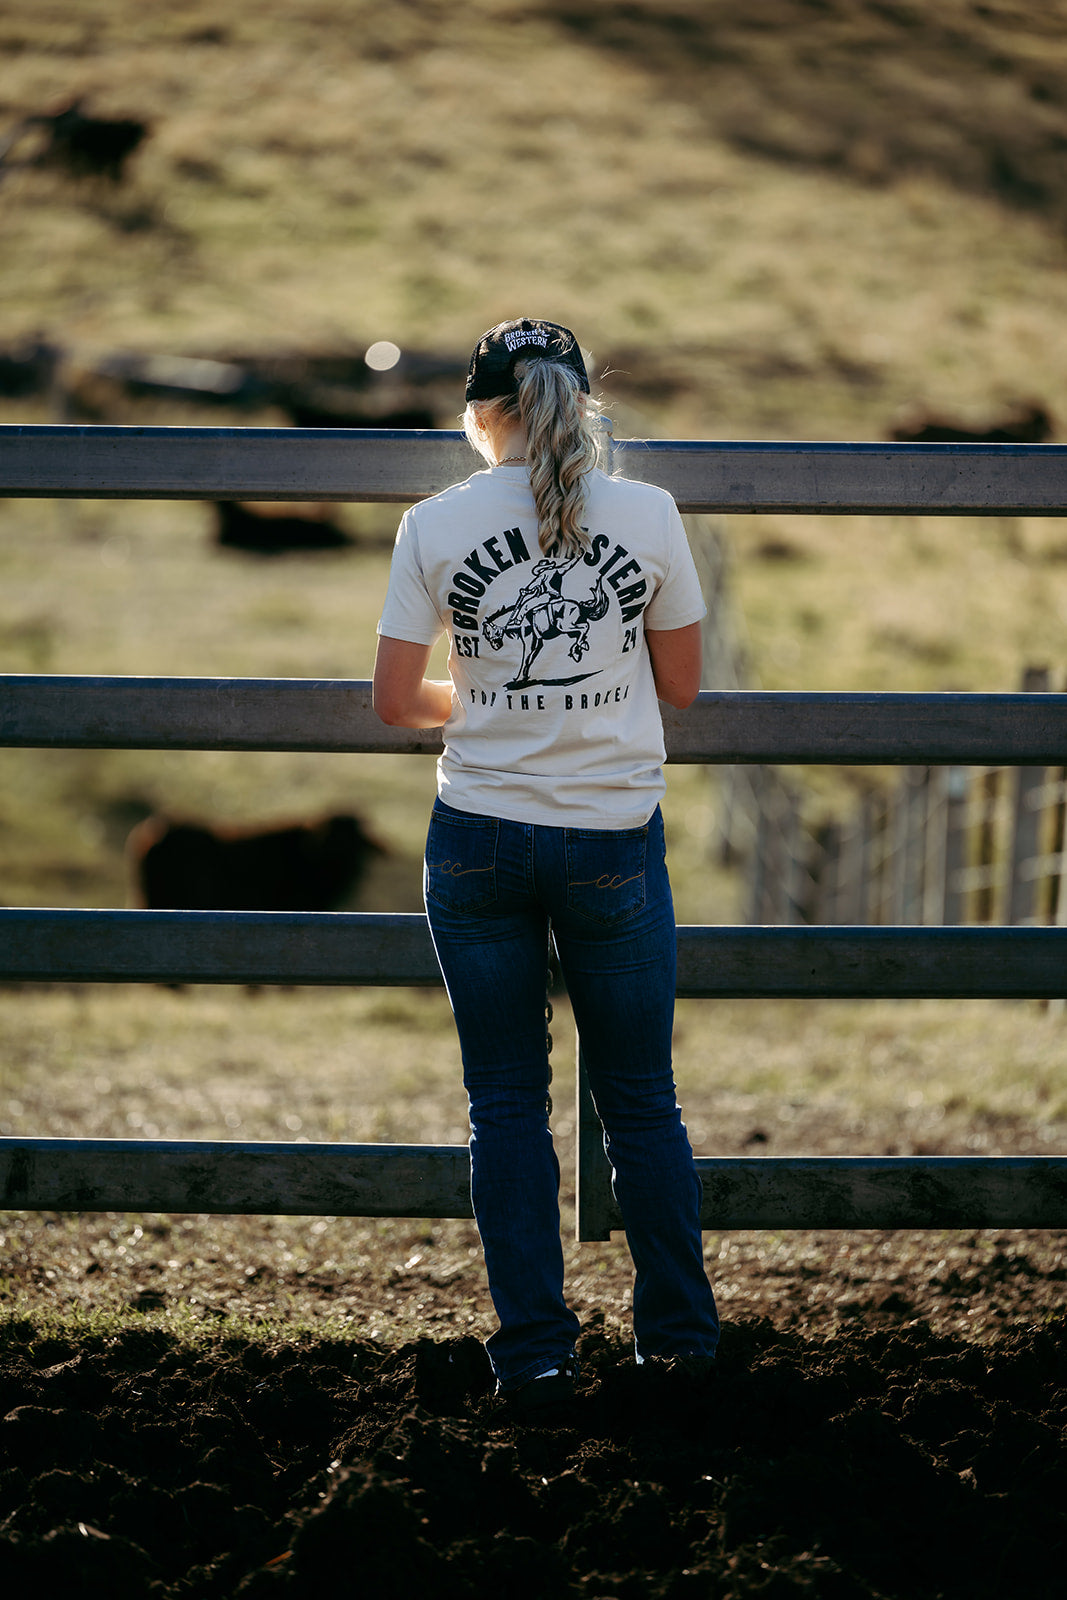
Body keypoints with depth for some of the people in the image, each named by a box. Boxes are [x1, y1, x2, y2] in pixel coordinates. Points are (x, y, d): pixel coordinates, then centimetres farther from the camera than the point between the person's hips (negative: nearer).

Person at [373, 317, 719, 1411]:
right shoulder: (649, 515, -3)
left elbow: (395, 702, -3)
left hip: (480, 841, 0)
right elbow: (682, 684, 4)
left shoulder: (435, 526, -4)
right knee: (641, 1102, 13)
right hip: (614, 839, 0)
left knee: (507, 1105, 9)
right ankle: (679, 1337, 21)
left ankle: (533, 1353, 10)